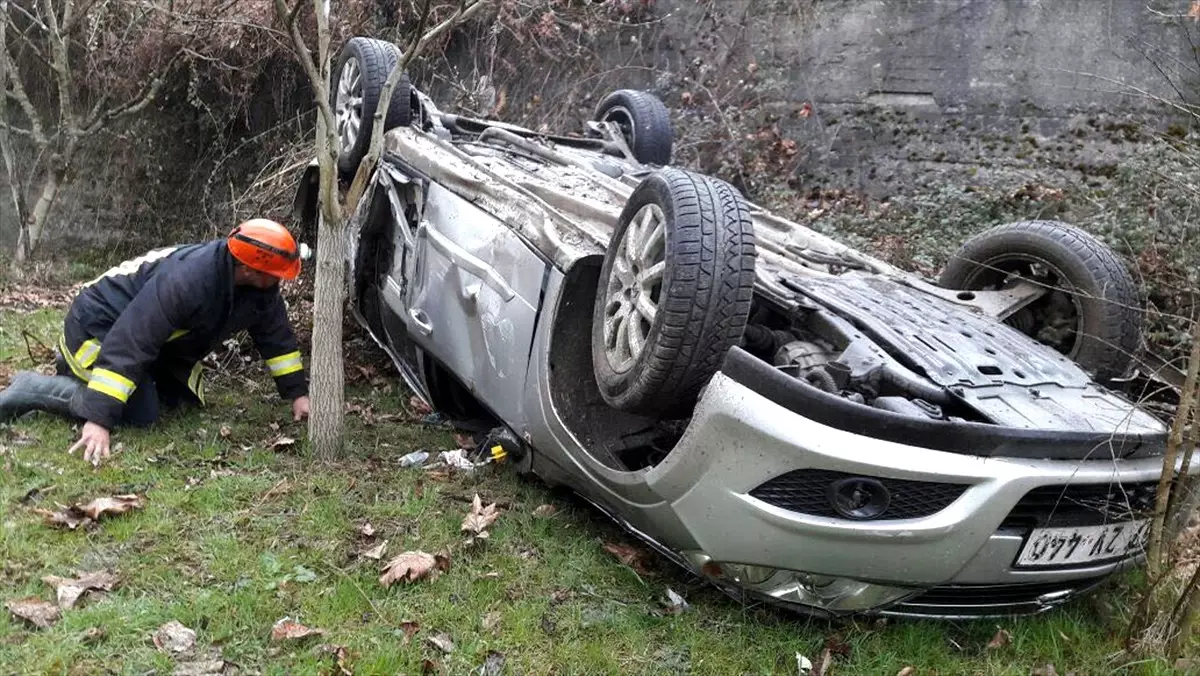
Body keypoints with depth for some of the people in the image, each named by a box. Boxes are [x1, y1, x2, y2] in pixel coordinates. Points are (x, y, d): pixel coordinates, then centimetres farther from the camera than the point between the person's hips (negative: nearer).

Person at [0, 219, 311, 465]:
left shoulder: (261, 285, -15)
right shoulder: (186, 281, -39)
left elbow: (277, 335, -1)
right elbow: (128, 344, -40)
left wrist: (297, 392, -5)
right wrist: (98, 419, -42)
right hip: (100, 325, -9)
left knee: (183, 400, 9)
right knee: (141, 413, -19)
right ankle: (32, 390, -5)